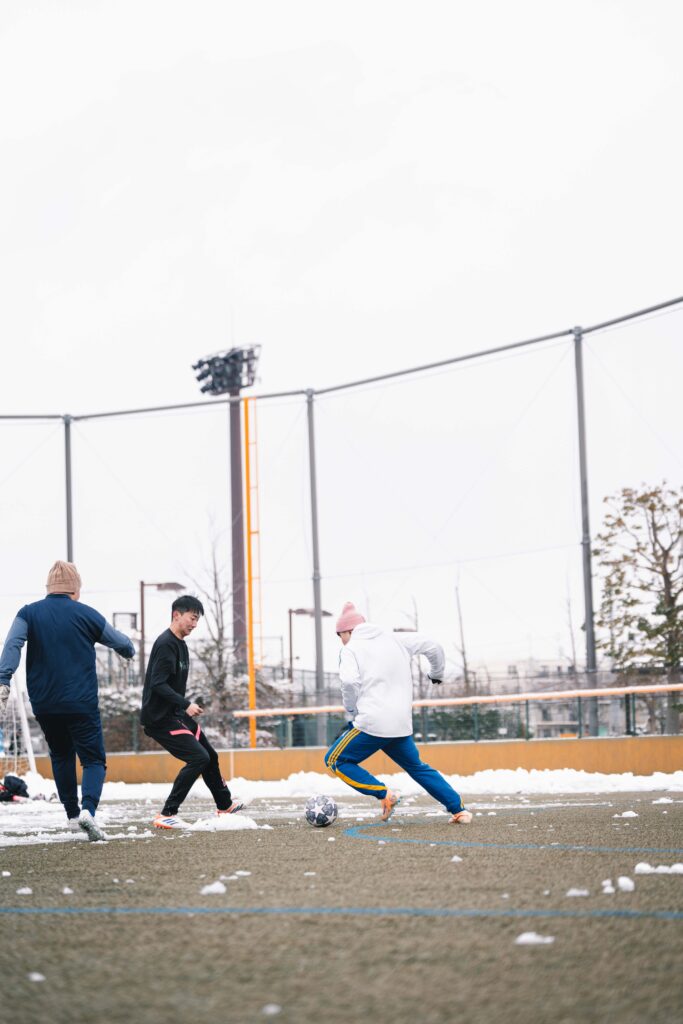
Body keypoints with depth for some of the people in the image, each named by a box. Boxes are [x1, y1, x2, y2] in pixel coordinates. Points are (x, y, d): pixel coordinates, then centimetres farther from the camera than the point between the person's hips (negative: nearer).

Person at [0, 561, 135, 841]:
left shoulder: (29, 613, 2)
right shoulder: (86, 614, -1)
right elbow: (122, 644, 13)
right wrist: (130, 650, 35)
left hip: (43, 705, 3)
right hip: (81, 703, -3)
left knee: (61, 756, 23)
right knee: (94, 759, 3)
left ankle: (72, 814, 23)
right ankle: (88, 809, -21)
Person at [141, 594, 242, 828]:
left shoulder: (180, 644, 14)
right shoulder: (166, 644, -17)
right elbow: (158, 684, -25)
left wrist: (187, 705, 13)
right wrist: (185, 704, -27)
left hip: (175, 714, 10)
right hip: (159, 718, -10)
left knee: (209, 756, 20)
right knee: (198, 757, -19)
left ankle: (225, 805, 40)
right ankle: (166, 815, -15)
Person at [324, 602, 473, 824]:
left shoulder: (350, 649, -1)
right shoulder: (395, 639, 16)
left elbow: (349, 681, -20)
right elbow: (433, 647, 20)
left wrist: (351, 710, -3)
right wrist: (437, 674, 39)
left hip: (372, 723, -6)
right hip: (402, 725, 6)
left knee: (335, 760, 7)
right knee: (418, 767, 24)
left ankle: (384, 795, -8)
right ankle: (459, 809, 15)